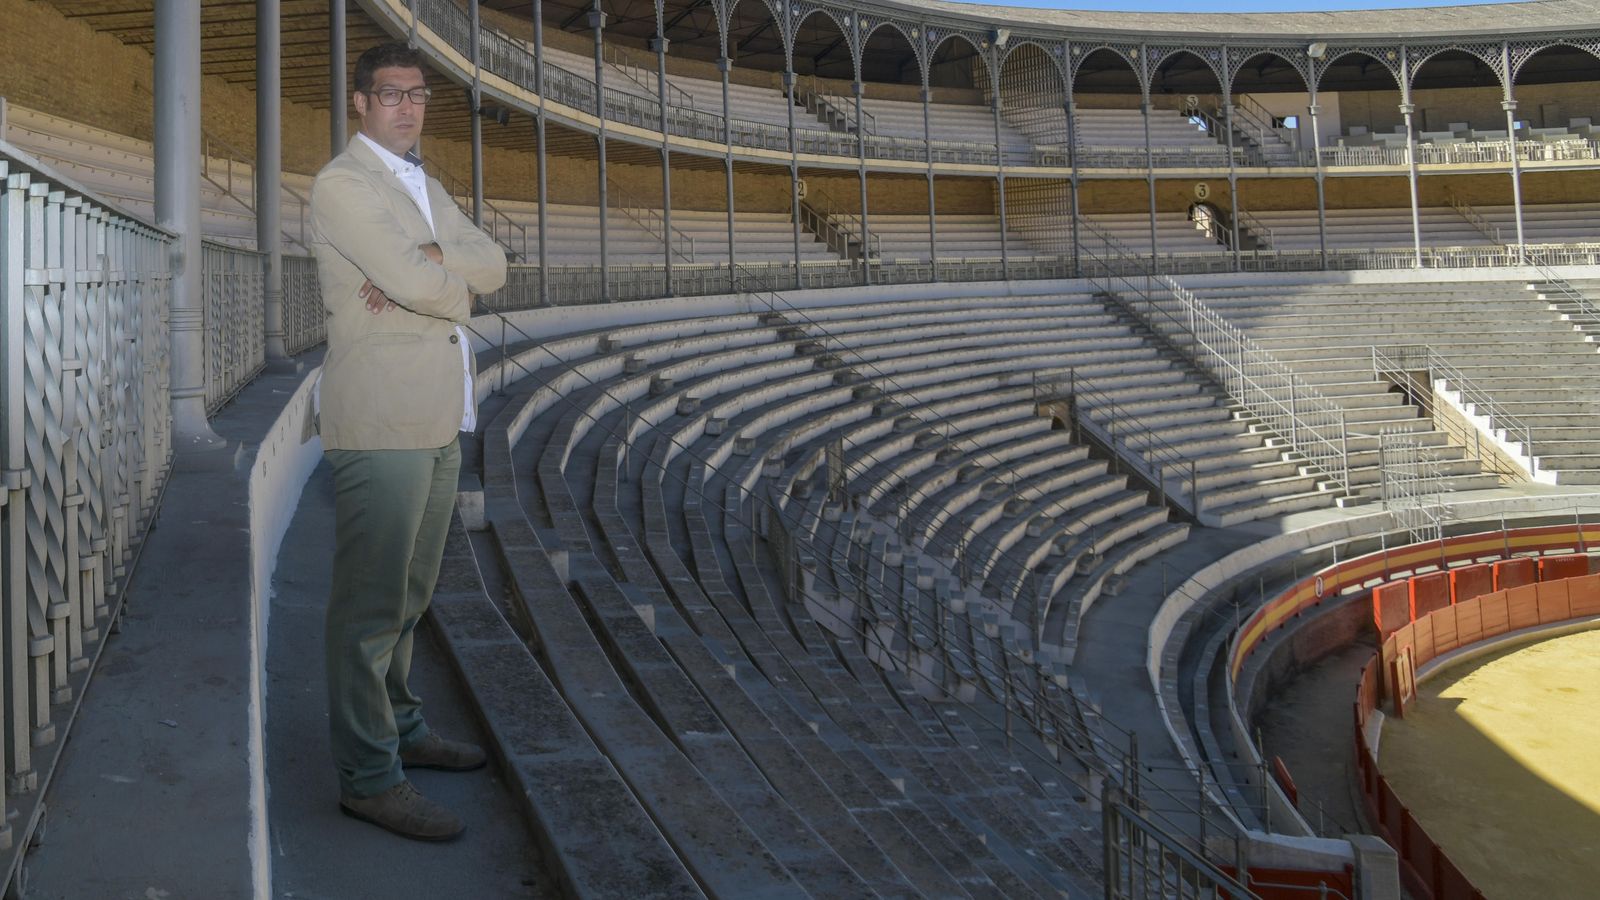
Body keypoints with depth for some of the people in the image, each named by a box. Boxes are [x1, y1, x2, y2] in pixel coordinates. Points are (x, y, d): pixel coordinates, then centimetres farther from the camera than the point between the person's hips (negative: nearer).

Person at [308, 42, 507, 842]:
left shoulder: (425, 187, 21)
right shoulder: (342, 183, -7)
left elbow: (492, 265, 6)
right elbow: (418, 285, -18)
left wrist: (428, 263, -12)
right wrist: (457, 286, 3)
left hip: (437, 421, 9)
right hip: (381, 421, -9)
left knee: (409, 594, 17)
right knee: (372, 603, -5)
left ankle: (399, 729, 30)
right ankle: (369, 776, 3)